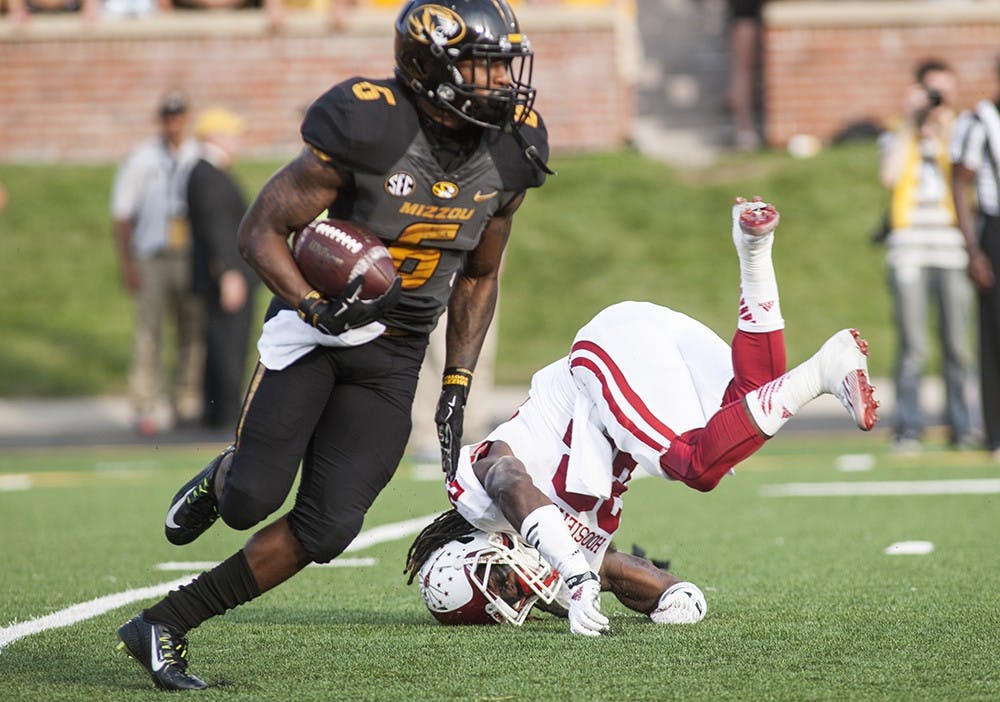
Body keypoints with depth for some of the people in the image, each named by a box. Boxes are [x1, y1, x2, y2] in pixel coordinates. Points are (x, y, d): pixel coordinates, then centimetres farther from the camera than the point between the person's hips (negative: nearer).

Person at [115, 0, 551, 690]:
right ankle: (224, 479, 22)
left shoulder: (509, 156, -2)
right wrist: (317, 307, -29)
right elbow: (262, 229, -13)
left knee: (327, 528, -9)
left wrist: (457, 390, 6)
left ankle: (165, 626, 3)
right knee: (252, 502, -17)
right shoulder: (370, 131, -20)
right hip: (312, 329, -4)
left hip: (393, 356, 5)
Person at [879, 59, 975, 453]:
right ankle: (907, 430, -2)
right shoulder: (897, 136, 11)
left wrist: (943, 130, -4)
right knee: (913, 348, -7)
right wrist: (910, 123, -2)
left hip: (952, 250, 1)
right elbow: (889, 176, -8)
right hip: (910, 253, -1)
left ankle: (961, 429, 6)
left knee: (958, 346, -1)